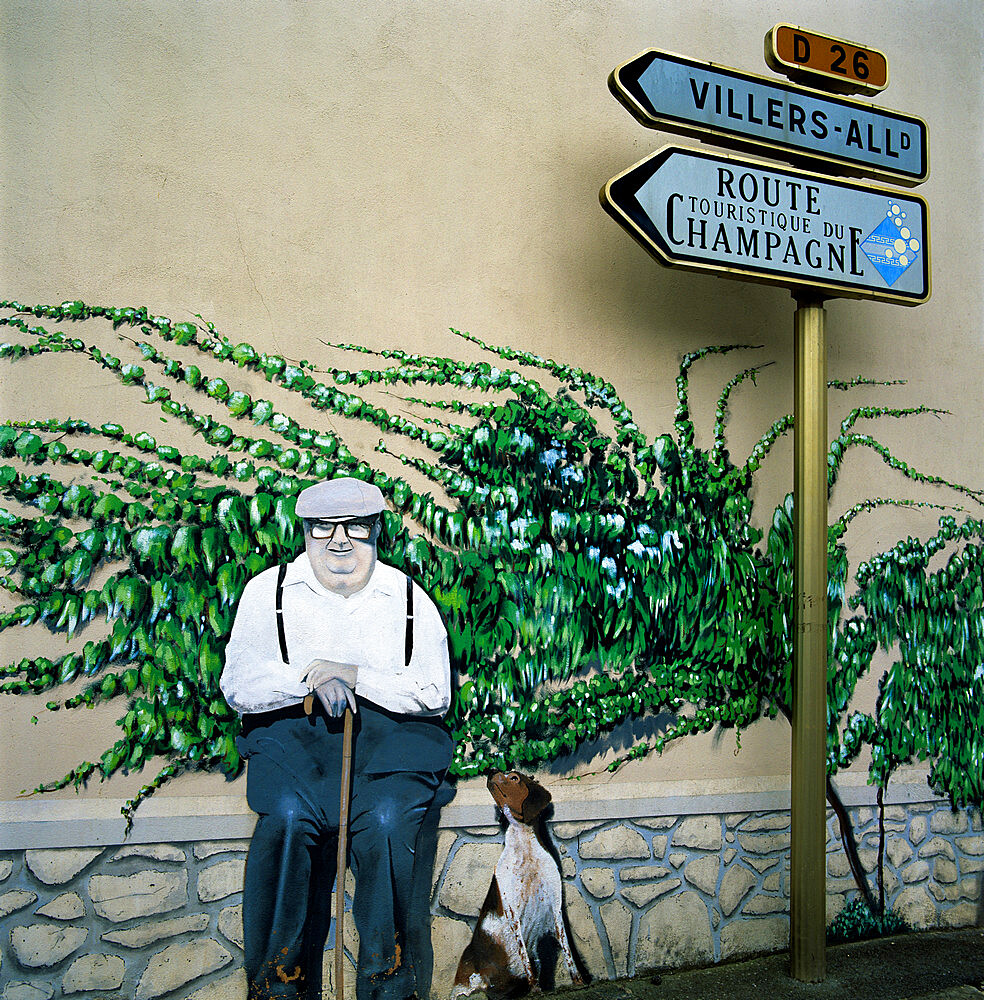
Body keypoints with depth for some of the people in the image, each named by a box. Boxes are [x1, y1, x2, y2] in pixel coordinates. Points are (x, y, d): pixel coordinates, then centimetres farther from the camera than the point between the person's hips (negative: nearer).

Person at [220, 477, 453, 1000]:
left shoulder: (409, 599, 7)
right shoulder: (268, 590, 7)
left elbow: (436, 695, 1)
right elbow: (237, 686, 2)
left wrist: (355, 675, -11)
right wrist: (311, 676, -15)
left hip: (388, 732, 0)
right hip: (294, 731, 0)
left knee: (387, 817, -29)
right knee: (287, 815, -30)